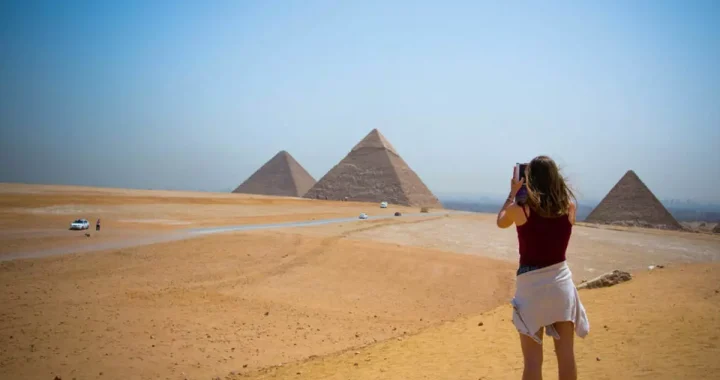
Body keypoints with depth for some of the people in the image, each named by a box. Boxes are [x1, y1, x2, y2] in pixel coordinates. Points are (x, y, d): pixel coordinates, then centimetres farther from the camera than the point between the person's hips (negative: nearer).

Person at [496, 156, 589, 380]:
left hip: (531, 285, -3)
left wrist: (513, 193, 19)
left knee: (533, 360, 3)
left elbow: (501, 222, 11)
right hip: (561, 282, 3)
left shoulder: (520, 208, -10)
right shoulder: (569, 206, -2)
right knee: (566, 355, 13)